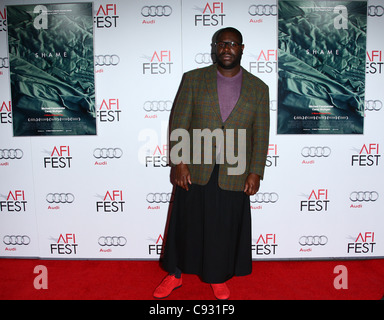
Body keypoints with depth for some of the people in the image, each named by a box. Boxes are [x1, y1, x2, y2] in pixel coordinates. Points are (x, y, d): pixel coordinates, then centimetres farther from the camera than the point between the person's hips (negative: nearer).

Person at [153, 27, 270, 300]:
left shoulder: (258, 88, 5)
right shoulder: (193, 79, 3)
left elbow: (261, 134, 4)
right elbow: (179, 123, -1)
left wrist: (256, 172, -2)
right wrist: (179, 162, -9)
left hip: (233, 175, 1)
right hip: (195, 170, 0)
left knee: (225, 228, 11)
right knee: (186, 224, 11)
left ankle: (218, 278, 34)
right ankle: (175, 274, 32)